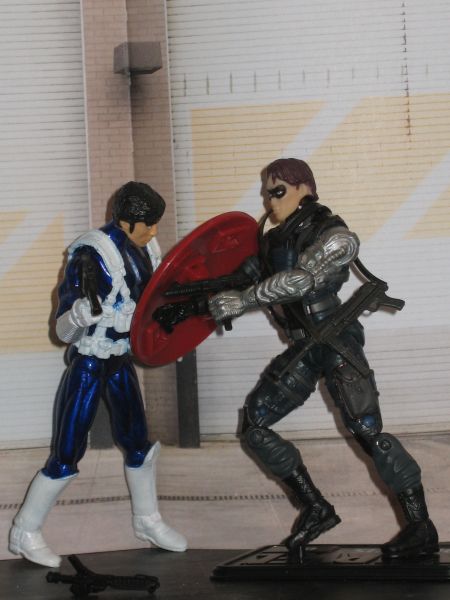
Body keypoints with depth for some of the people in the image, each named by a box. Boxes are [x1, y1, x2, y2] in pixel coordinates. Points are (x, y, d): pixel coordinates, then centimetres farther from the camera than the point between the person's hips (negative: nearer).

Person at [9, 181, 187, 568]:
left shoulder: (145, 249, -2)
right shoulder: (92, 254, -24)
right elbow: (65, 329, -24)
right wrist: (85, 304, -44)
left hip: (121, 360, 7)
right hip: (88, 364, -7)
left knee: (139, 442, 16)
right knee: (67, 455, -2)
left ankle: (147, 521, 35)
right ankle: (24, 534, 13)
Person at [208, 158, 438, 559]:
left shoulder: (330, 233, -13)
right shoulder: (277, 238, 9)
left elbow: (300, 280, -26)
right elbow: (253, 280, 17)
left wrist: (242, 300, -29)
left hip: (336, 341, -8)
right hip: (304, 349, 8)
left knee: (366, 430, -20)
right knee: (254, 425, 5)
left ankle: (422, 529, -14)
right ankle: (317, 508, 9)